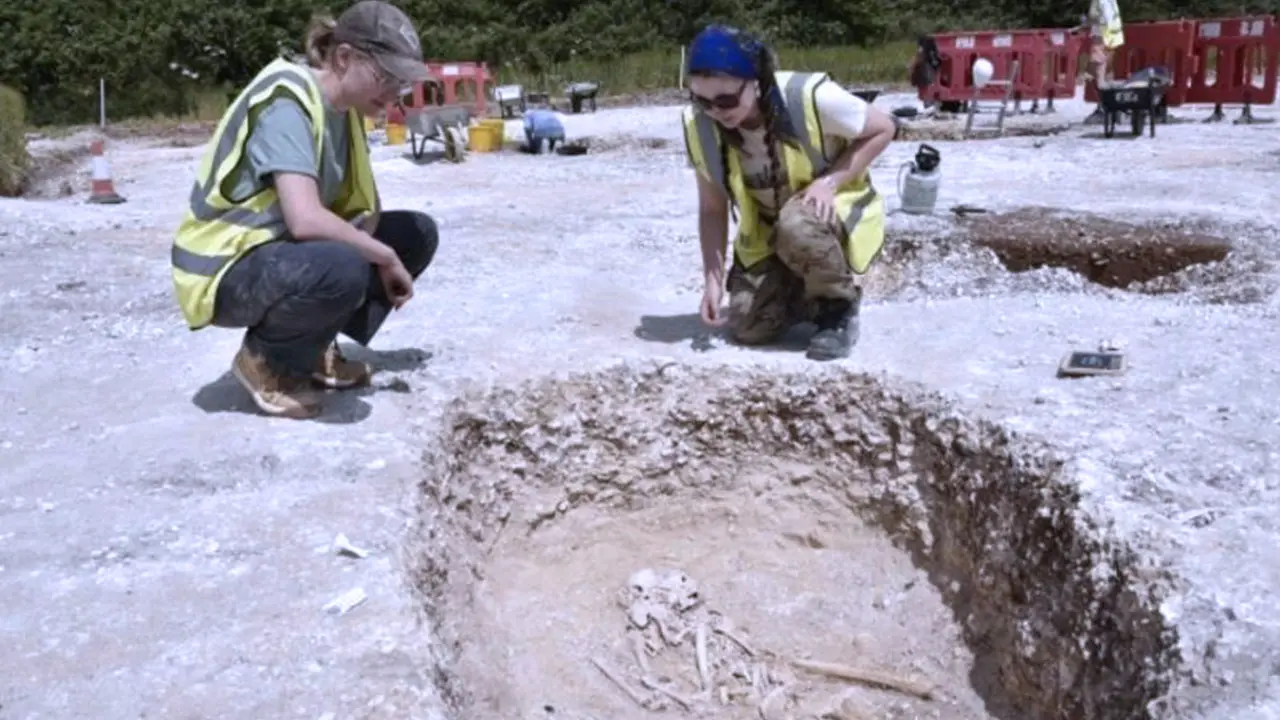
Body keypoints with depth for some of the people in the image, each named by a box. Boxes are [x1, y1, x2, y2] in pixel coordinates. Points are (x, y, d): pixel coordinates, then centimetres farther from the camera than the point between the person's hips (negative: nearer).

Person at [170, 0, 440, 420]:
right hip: (227, 270, -9)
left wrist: (382, 258, -16)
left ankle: (313, 350, 7)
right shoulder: (287, 100, -23)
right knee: (342, 269, -38)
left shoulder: (343, 107, 4)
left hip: (280, 253, 9)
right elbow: (306, 220, -34)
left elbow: (363, 207, 4)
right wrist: (385, 257, -21)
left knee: (417, 234, 4)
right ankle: (265, 359, -7)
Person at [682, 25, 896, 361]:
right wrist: (713, 279, -18)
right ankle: (808, 292, 21)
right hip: (767, 234, 4)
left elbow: (882, 129, -14)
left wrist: (830, 182, -27)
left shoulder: (811, 97, -31)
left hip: (837, 211, -4)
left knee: (797, 224, -39)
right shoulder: (700, 126, -18)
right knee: (748, 328, -11)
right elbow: (712, 209, -8)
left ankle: (840, 307, -11)